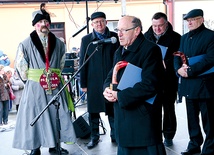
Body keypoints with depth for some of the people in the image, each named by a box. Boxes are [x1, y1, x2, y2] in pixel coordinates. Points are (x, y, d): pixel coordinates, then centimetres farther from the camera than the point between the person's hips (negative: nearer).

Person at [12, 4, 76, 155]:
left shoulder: (58, 44, 6)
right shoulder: (26, 44, -3)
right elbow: (21, 67, 1)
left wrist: (55, 77, 10)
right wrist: (31, 81, 3)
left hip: (55, 86, 3)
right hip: (35, 88, -3)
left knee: (56, 115, 8)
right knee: (35, 116, 1)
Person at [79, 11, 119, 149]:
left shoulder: (115, 37, 3)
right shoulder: (86, 40, 5)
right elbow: (82, 62, 5)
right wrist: (83, 83, 2)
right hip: (94, 81, 1)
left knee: (113, 110, 8)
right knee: (93, 111, 7)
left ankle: (115, 135, 23)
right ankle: (94, 137, 21)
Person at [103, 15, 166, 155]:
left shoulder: (150, 50, -14)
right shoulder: (120, 52, 15)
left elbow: (150, 85, -23)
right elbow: (111, 76, 20)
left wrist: (119, 95, -18)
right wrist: (108, 89, -5)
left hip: (143, 118, -8)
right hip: (123, 116, 8)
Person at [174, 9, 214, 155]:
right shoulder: (185, 37, 15)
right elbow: (178, 56, 13)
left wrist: (190, 71, -21)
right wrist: (179, 69, -9)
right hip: (188, 84, 7)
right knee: (192, 117, 15)